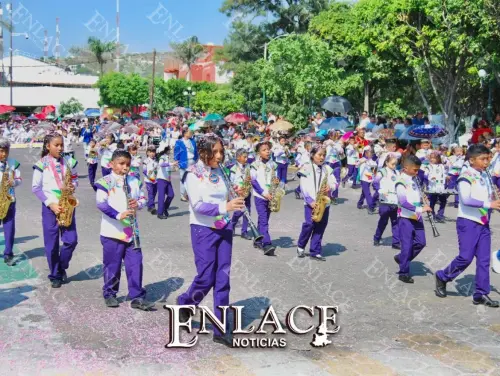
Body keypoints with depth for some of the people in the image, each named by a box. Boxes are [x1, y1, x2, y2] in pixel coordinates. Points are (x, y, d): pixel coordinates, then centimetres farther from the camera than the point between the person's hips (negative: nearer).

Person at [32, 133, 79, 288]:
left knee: (71, 240, -2)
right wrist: (50, 204, -13)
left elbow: (75, 179, 15)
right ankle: (55, 276, 14)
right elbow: (36, 188, -5)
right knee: (52, 244, 2)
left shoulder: (69, 162, 4)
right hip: (50, 207, -3)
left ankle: (62, 267, 22)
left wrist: (73, 186, -9)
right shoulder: (41, 164, -6)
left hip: (67, 205, 3)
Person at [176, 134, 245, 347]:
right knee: (206, 277, -3)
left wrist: (236, 205, -6)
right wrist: (225, 207, -28)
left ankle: (220, 330, 11)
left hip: (223, 229, 5)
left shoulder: (220, 173, 8)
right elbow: (198, 206, -18)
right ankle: (185, 303, 30)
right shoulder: (193, 174, -9)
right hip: (203, 230, -5)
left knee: (223, 279, 4)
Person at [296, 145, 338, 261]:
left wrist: (330, 187, -14)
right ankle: (300, 246, 9)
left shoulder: (327, 169, 10)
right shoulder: (306, 168, -3)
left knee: (321, 225, 3)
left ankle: (315, 252, 9)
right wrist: (310, 201, -15)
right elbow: (304, 187, -7)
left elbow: (335, 182, 9)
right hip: (311, 202, -4)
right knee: (310, 223, -15)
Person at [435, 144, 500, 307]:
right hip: (468, 222, -7)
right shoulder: (466, 176, -12)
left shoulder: (485, 176, 12)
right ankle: (442, 277, 16)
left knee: (484, 259, 5)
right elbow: (466, 199, -25)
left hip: (483, 223, 7)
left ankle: (481, 294, 11)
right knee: (465, 257, -7)